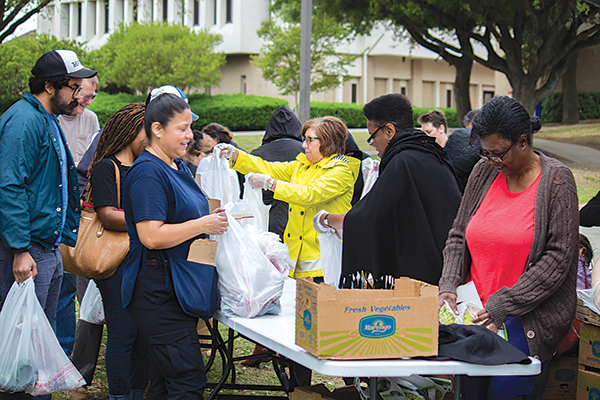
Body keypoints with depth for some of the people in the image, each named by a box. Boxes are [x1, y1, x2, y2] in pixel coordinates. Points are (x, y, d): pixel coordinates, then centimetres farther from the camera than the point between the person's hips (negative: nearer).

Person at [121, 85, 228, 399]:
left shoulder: (178, 167, 16)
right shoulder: (147, 172, -15)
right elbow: (152, 236, -24)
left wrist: (213, 218, 11)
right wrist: (204, 225, -18)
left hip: (180, 288, 10)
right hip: (158, 290, -10)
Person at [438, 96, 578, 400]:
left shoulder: (556, 180, -7)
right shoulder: (484, 172, 8)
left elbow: (558, 258, -12)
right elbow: (458, 235, 14)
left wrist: (502, 306, -15)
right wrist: (449, 285, -4)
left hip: (531, 316, -4)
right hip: (478, 311, 4)